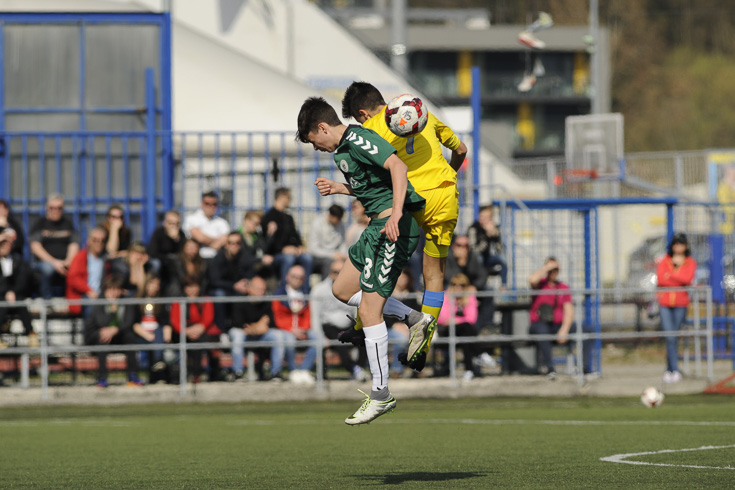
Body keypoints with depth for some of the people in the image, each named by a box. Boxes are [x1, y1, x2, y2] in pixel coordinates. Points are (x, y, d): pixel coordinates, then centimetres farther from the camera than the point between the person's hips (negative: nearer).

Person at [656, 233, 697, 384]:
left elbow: (687, 278, -12)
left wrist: (670, 275, -8)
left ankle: (669, 370, 13)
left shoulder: (690, 262, 6)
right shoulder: (664, 261, 8)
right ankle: (675, 370, -12)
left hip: (680, 304, 0)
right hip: (665, 303, 0)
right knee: (670, 338, -10)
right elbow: (660, 279, -7)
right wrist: (679, 280, -7)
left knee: (675, 337, 3)